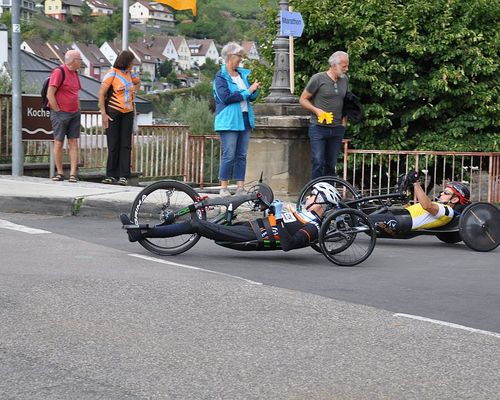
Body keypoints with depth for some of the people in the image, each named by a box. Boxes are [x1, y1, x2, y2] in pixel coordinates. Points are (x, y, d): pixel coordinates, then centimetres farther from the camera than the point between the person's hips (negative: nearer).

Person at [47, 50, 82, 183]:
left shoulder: (74, 73, 14)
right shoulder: (59, 72, -11)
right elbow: (50, 94, -16)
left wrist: (78, 109, 15)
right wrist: (58, 111, -13)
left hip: (74, 114, 7)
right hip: (60, 114, -7)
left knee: (73, 142, 2)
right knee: (58, 143, 0)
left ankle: (73, 173, 0)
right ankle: (59, 172, 7)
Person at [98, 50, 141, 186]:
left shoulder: (129, 74, 10)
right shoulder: (112, 74, -8)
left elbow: (138, 82, 34)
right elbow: (101, 93, -10)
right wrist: (103, 114, -15)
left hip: (127, 113, 5)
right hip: (113, 113, -5)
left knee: (126, 144, -1)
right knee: (113, 145, -3)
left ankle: (123, 176, -1)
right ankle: (111, 175, 4)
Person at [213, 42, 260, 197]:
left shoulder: (243, 74, 15)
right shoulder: (220, 76, -5)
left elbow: (251, 98, 20)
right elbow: (226, 97, -18)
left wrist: (255, 89, -3)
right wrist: (247, 91, -15)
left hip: (244, 120, 7)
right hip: (229, 121, -7)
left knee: (242, 155, 5)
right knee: (229, 156, -7)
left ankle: (240, 187, 8)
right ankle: (224, 188, 0)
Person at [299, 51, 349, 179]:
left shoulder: (344, 79, 11)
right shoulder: (318, 78, -7)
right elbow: (303, 99, -2)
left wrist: (344, 121, 12)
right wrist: (316, 110, -16)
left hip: (337, 129, 5)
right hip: (318, 128, -5)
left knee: (331, 165, 8)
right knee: (318, 162, -10)